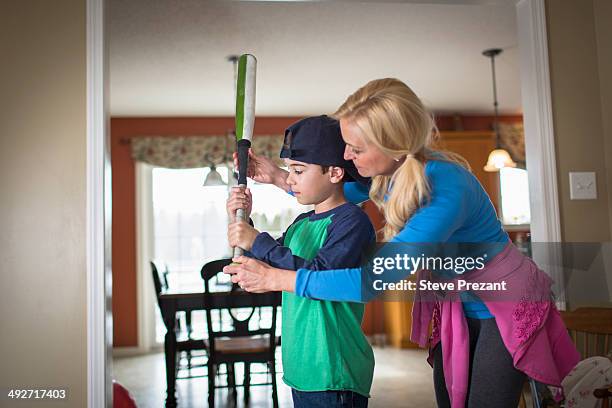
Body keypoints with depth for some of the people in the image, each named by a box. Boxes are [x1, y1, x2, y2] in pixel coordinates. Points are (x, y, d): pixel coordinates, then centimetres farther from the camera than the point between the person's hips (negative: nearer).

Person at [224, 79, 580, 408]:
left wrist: (276, 278, -32)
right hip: (453, 306, 7)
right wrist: (278, 177, -6)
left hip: (507, 309, -7)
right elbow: (337, 192, 9)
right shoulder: (392, 170, -13)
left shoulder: (446, 188, -36)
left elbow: (375, 280, -38)